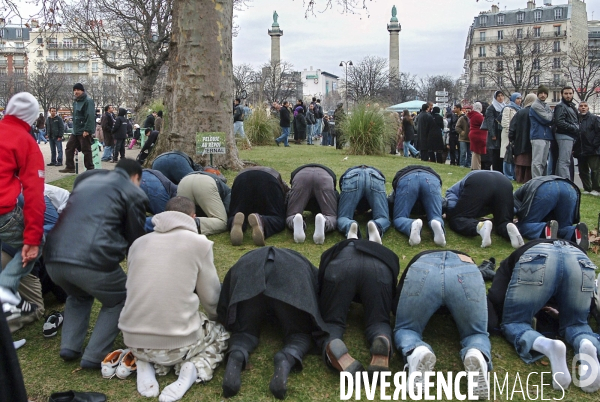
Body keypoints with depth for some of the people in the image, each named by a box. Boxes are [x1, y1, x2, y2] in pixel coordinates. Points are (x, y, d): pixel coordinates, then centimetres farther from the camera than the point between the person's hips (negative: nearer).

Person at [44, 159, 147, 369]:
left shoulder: (87, 182, 29)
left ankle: (70, 347, 22)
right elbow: (135, 238, 13)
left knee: (79, 295, 35)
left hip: (53, 258, 6)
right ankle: (94, 356, 14)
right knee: (119, 300, 21)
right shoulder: (134, 193, 11)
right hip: (92, 260, -6)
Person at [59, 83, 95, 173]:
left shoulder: (88, 101, -11)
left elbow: (90, 116, -21)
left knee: (86, 150, -4)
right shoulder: (75, 102, 18)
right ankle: (69, 167, 17)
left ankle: (90, 169, 4)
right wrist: (74, 128, 18)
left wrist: (87, 129, -26)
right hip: (75, 131, 9)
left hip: (84, 131, -9)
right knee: (69, 147, 10)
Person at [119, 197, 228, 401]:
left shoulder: (138, 243, 11)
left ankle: (145, 365, 10)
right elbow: (212, 297, 4)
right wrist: (218, 317, 28)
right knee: (223, 331, 25)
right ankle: (193, 368, -2)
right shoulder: (199, 242, -2)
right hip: (178, 341, -4)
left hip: (133, 341, 4)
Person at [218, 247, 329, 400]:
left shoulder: (245, 261, 45)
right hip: (292, 271, -1)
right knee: (300, 332, 13)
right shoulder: (299, 262, 46)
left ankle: (236, 356, -17)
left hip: (248, 272, 1)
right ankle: (286, 360, -20)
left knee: (244, 330, 16)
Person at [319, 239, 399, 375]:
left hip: (341, 264, 0)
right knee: (378, 321, 11)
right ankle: (384, 341, -25)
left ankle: (331, 347, -29)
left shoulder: (335, 252, 44)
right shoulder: (387, 256, 46)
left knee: (331, 320, 6)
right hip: (380, 266, 1)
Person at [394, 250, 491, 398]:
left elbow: (395, 305, 33)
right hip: (466, 271, 1)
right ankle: (478, 356, -13)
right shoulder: (468, 260, 47)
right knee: (477, 333, 24)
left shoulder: (420, 258, 44)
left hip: (424, 270, -1)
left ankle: (416, 353, -15)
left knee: (405, 329, 21)